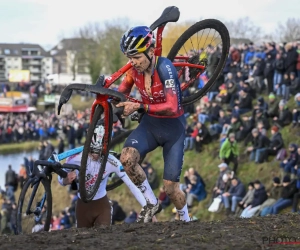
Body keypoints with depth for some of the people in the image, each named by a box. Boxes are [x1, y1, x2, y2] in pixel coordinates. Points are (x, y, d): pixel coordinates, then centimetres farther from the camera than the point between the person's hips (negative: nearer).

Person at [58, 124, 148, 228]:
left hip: (102, 205, -1)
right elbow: (60, 180, -6)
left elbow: (132, 184, -22)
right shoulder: (75, 158, -20)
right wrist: (66, 180, -32)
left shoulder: (111, 162, -22)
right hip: (83, 206, 1)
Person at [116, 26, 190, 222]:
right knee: (127, 158, -26)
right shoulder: (135, 67, -9)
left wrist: (139, 107, -43)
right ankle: (152, 203, -4)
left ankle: (186, 221, 27)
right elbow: (122, 92, 5)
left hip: (173, 127, -4)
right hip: (149, 124, 5)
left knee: (170, 187, -4)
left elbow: (172, 107, -35)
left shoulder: (164, 68, -26)